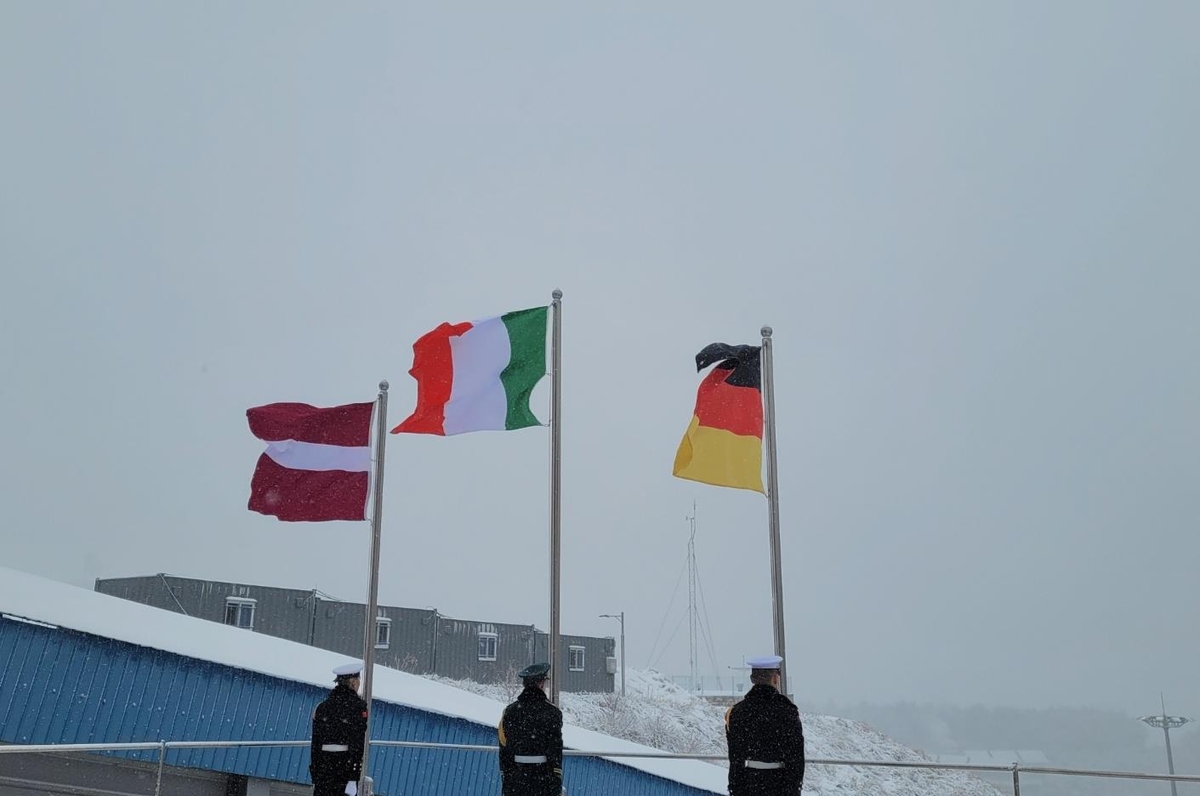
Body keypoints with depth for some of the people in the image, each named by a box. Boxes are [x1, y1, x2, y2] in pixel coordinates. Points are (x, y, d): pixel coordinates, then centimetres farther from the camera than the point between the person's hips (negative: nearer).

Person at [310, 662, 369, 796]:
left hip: (324, 766, 4)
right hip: (346, 768, -4)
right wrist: (353, 780, -14)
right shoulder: (358, 706, -6)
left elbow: (315, 744, 10)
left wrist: (315, 779, 15)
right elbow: (357, 744, -13)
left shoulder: (322, 707, 10)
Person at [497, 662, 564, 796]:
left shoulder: (510, 711, 4)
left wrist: (505, 780, 14)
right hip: (543, 778, -3)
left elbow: (504, 749, 7)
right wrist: (557, 781, -3)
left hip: (516, 778, 3)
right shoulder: (551, 712, -8)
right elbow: (555, 750, -9)